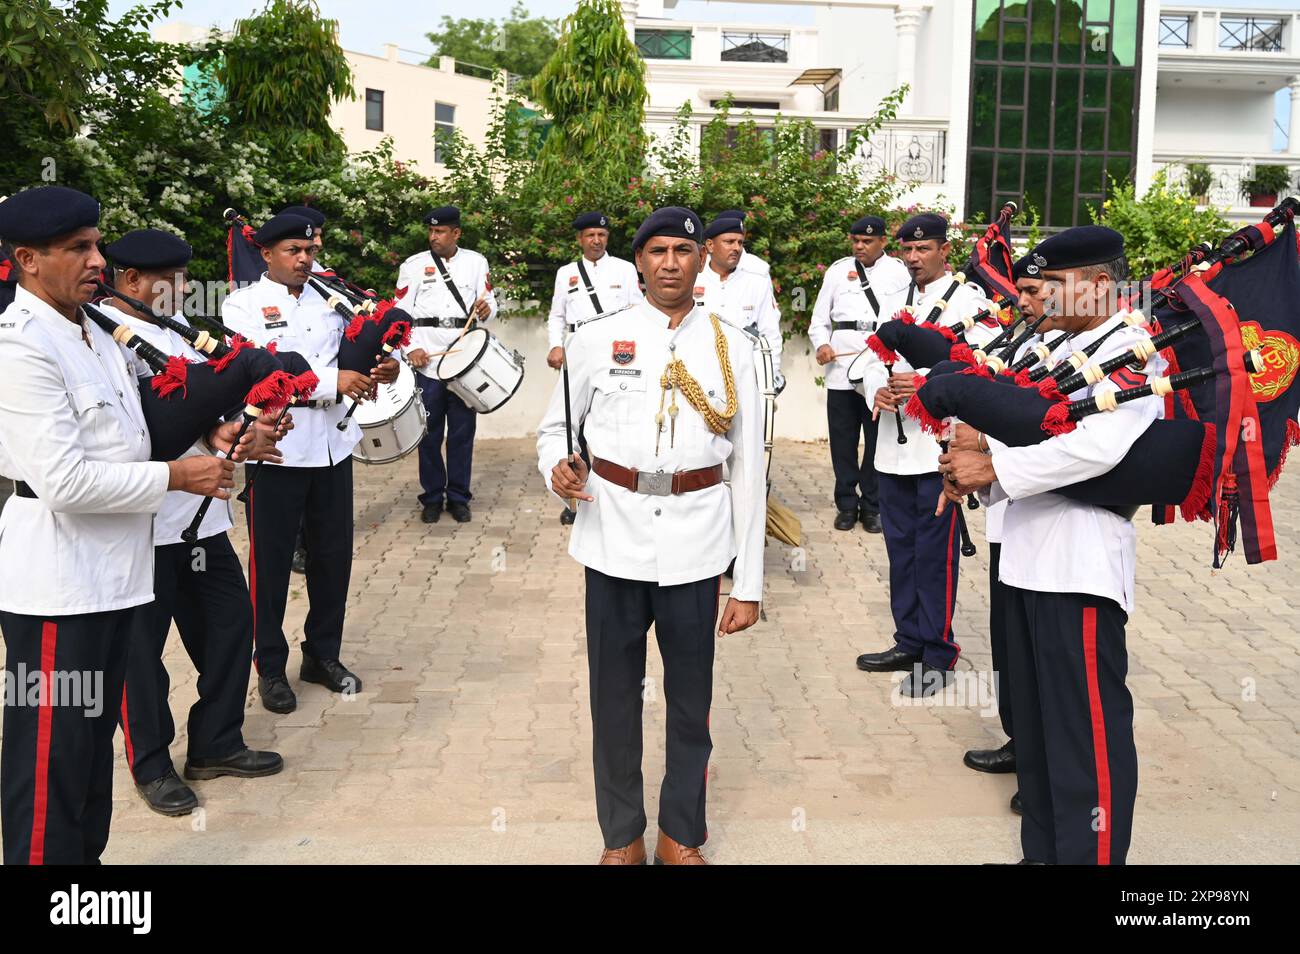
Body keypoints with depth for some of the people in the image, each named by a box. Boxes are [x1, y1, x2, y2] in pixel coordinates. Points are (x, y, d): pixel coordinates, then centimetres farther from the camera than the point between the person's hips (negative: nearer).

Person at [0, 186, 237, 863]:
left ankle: (87, 851, 34)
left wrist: (207, 433, 7)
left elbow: (121, 426, 24)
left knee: (94, 737, 20)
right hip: (57, 583, -9)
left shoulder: (90, 330, 11)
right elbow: (66, 481, -24)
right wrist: (176, 476, -16)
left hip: (111, 570, 10)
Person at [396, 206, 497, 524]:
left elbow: (489, 303, 9)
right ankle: (432, 498, 15)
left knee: (462, 432, 4)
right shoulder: (414, 265, 4)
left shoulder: (476, 262, 10)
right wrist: (412, 348, -12)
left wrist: (486, 309, -15)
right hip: (427, 362, -1)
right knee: (430, 433, 3)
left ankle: (458, 497, 15)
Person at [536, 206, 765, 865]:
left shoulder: (731, 347, 3)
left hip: (696, 541, 0)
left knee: (691, 698, 10)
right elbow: (555, 427, 12)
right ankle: (621, 837, 29)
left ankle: (681, 836, 30)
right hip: (615, 537, 0)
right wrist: (556, 467, -14)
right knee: (614, 695, 9)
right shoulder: (596, 338, 1)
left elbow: (748, 467, 4)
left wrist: (749, 584, 1)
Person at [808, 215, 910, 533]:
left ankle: (872, 506, 16)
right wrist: (821, 344, -6)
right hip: (841, 368, 2)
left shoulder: (899, 272, 7)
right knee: (843, 440, 7)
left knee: (878, 440, 4)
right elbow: (820, 318, 13)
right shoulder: (838, 270, 12)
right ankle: (846, 504, 19)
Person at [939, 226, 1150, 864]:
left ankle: (1091, 852, 11)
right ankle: (1043, 847, 32)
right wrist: (976, 461, -5)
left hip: (1082, 564, -9)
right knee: (1034, 717, 18)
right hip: (1029, 555, 9)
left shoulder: (1131, 352, -10)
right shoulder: (1060, 348, 15)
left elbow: (1098, 446, -26)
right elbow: (1023, 430, 16)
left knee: (1087, 727, -1)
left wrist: (991, 468, -21)